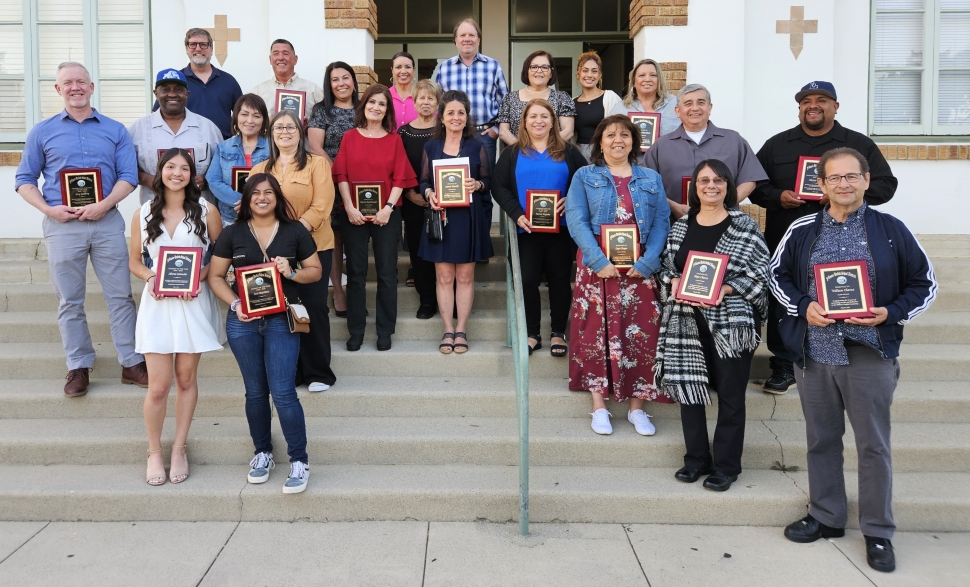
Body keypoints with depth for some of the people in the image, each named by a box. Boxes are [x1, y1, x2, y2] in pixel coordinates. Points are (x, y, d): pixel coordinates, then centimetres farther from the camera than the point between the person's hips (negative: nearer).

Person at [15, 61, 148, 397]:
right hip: (62, 225, 0)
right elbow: (25, 180, 8)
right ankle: (79, 367, 15)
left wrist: (105, 204, -14)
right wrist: (48, 209, -9)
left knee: (120, 295, 2)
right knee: (70, 301, 5)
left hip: (107, 222, 0)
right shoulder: (42, 132, 8)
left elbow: (128, 176, 2)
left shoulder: (115, 130, 8)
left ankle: (132, 363, 10)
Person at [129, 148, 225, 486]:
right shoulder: (143, 214, 6)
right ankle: (154, 452, 17)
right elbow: (134, 261, 12)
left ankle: (179, 448, 23)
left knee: (186, 379, 8)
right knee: (158, 386, -2)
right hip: (157, 305, 1)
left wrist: (200, 277, -13)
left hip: (194, 304, 0)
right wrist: (150, 277, -9)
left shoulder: (206, 211, 1)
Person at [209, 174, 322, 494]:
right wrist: (234, 304, -10)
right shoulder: (232, 233, 4)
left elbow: (316, 271, 7)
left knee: (283, 392, -8)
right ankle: (262, 453, 29)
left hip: (282, 320, -2)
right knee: (255, 392, 12)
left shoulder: (295, 231, 1)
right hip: (243, 321, 2)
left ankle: (299, 460, 4)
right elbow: (215, 276, 5)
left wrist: (292, 272, -13)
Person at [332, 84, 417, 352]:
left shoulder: (394, 139, 6)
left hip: (386, 214, 0)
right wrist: (350, 208, -10)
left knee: (387, 272, 2)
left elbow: (400, 178, 0)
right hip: (354, 214, 1)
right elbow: (341, 175, 1)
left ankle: (385, 331, 11)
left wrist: (388, 208, -12)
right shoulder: (350, 137, 6)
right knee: (355, 272, 5)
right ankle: (356, 331, 13)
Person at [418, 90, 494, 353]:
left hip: (469, 218, -1)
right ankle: (447, 330, 12)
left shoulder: (477, 147, 5)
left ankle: (461, 330, 12)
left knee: (465, 276, 4)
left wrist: (477, 185, -16)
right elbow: (424, 181, 9)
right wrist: (429, 194, -12)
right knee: (444, 277, 3)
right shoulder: (431, 147, 7)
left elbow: (488, 181, 6)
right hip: (441, 217, 1)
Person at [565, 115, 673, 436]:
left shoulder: (651, 179, 12)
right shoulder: (584, 177, 7)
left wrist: (647, 263, -11)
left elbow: (661, 223, 4)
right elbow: (576, 221, -5)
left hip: (640, 269, 2)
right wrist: (600, 261, -16)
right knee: (596, 332, 0)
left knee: (642, 334, 0)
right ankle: (599, 406, 10)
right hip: (597, 268, -1)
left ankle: (637, 407, 12)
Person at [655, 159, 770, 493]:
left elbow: (758, 275, -5)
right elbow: (666, 269, 13)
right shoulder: (680, 226, 10)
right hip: (687, 321, 4)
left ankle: (726, 466, 16)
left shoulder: (745, 226, -2)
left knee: (730, 395, 3)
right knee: (688, 387, 7)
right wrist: (675, 284, -8)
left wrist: (724, 290, -18)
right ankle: (696, 459, 23)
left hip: (730, 322, -4)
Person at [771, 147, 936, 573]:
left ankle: (878, 532, 20)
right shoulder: (802, 231, 3)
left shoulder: (891, 230, -1)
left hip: (870, 355, -2)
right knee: (821, 438, 13)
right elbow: (777, 274, 11)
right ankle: (826, 517, 30)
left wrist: (891, 313, -12)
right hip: (814, 353, 2)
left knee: (874, 445, 5)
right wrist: (803, 307, -6)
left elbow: (924, 283, 5)